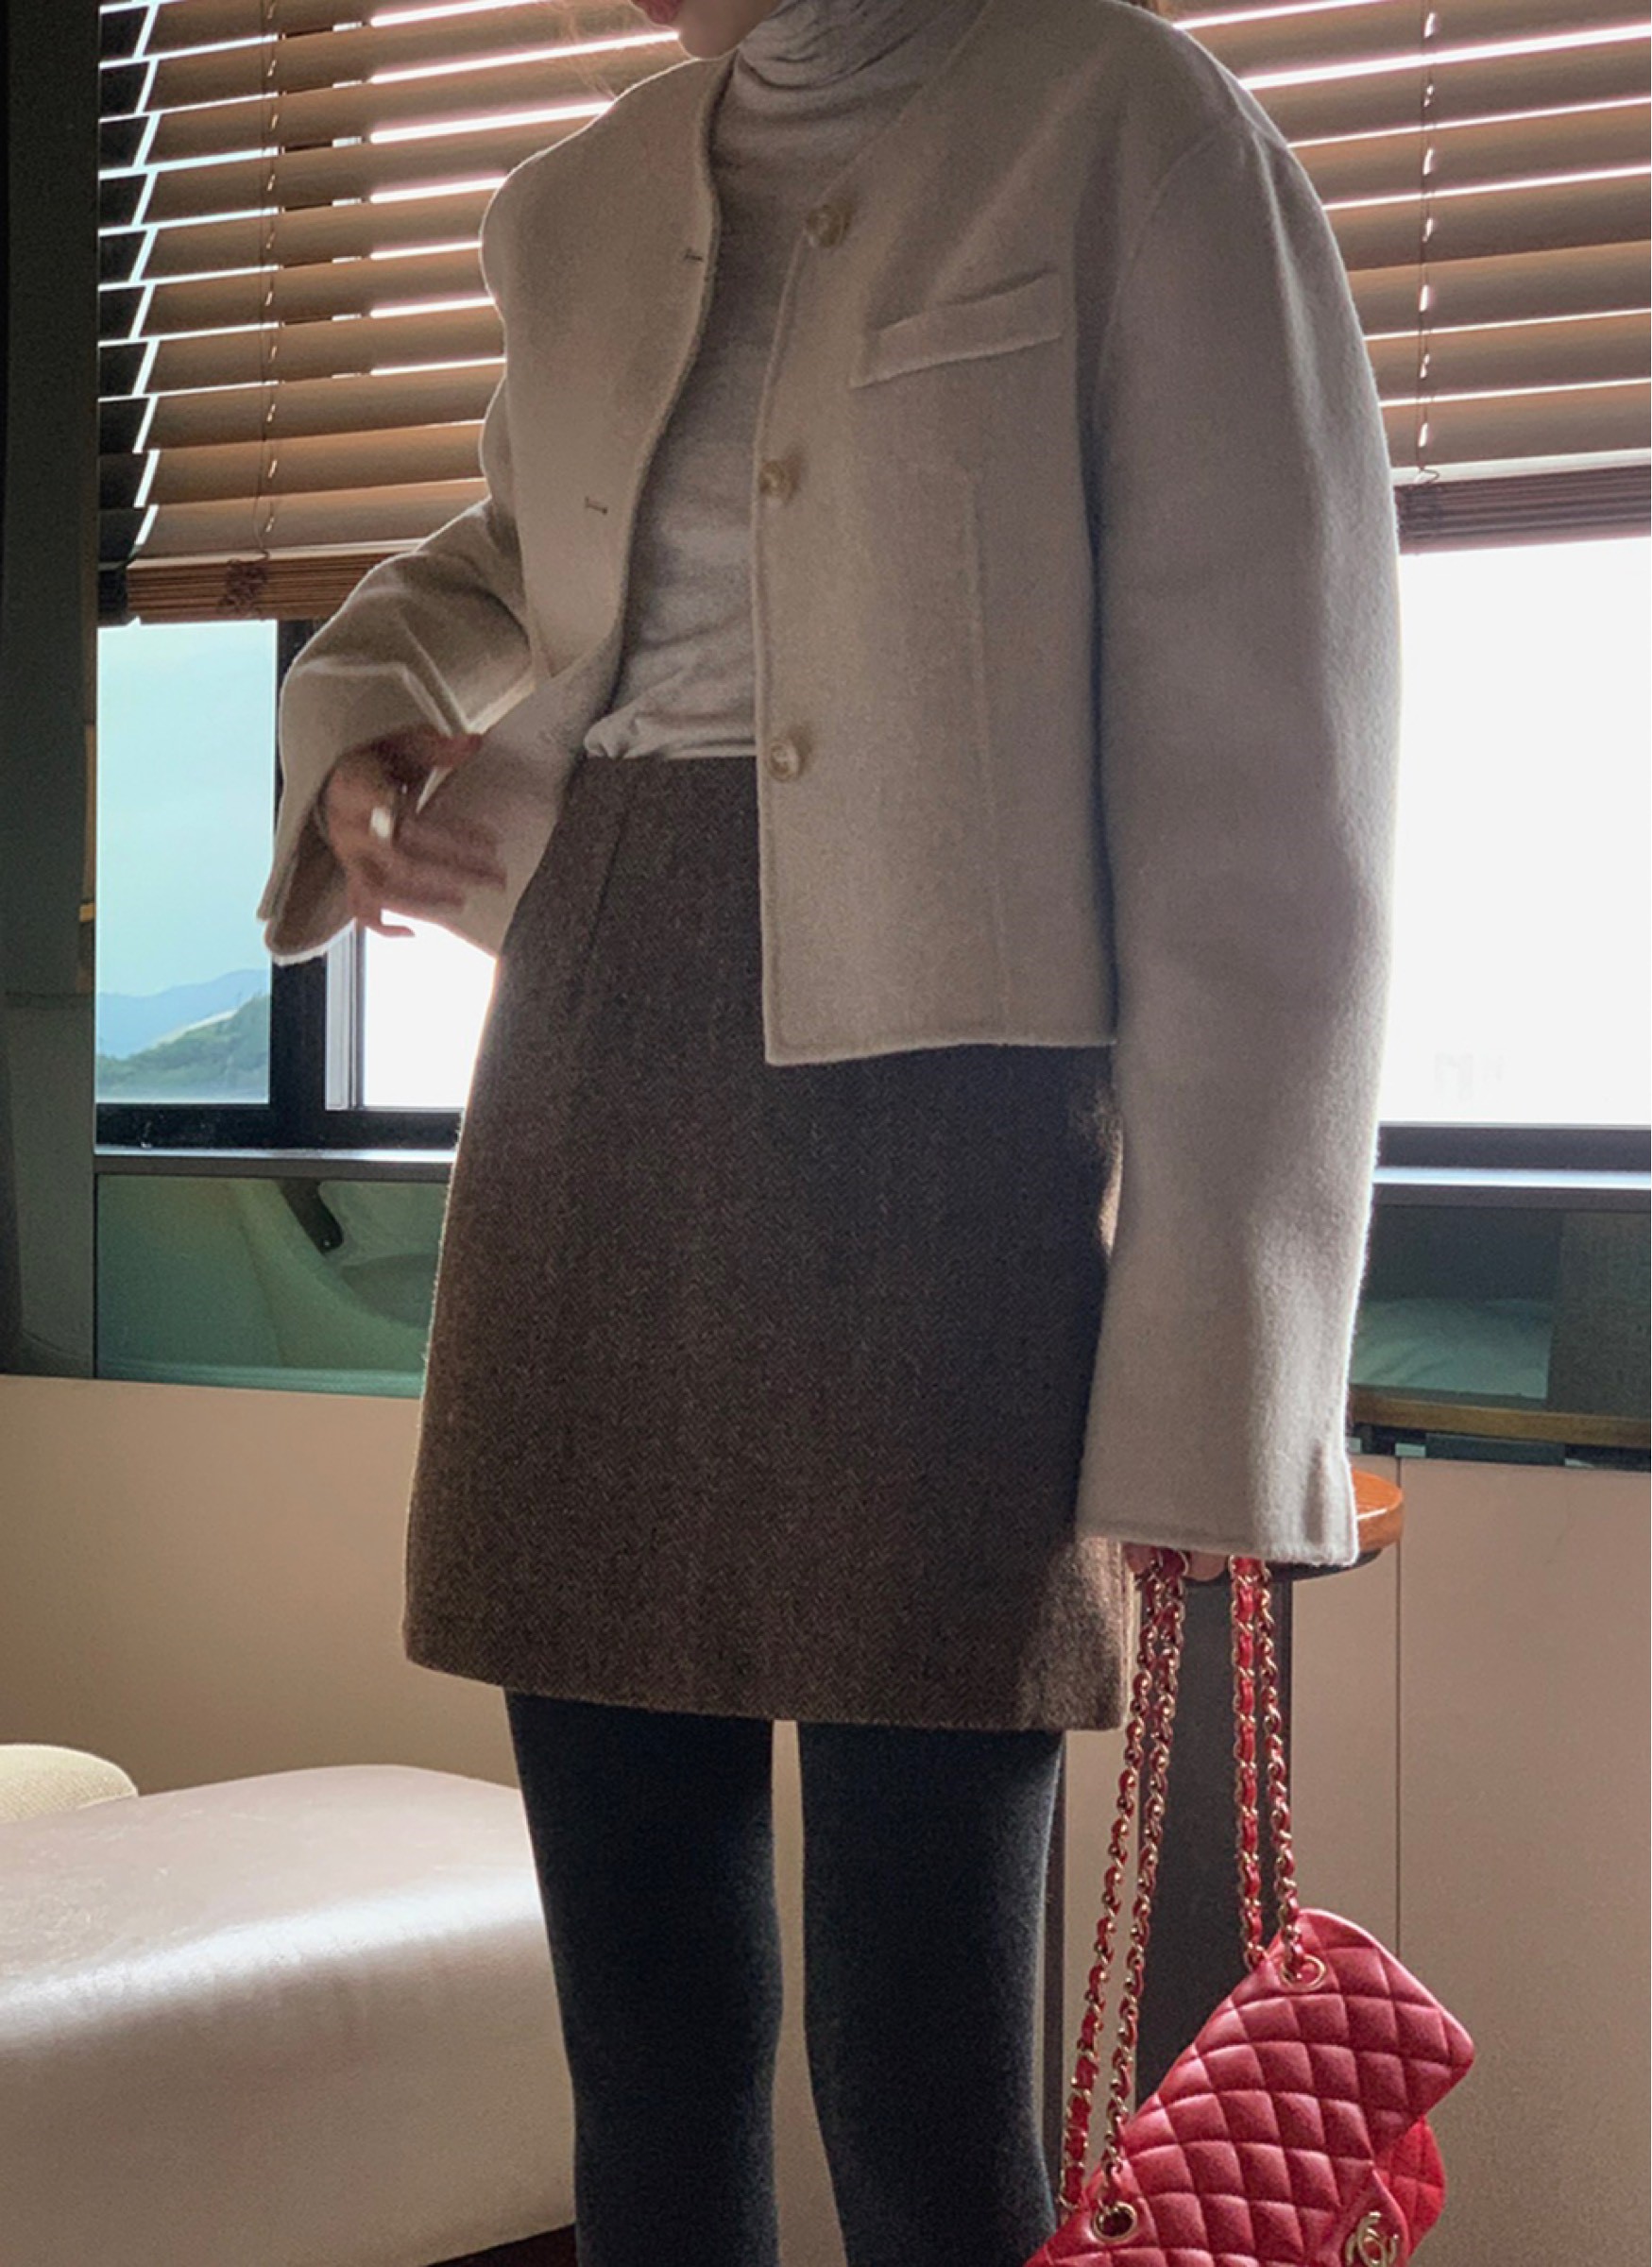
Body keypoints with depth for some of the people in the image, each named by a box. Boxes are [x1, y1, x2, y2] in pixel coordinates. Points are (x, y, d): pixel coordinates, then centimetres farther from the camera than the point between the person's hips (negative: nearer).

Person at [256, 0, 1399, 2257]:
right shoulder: (575, 213, 15)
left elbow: (1268, 762, -7)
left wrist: (1203, 1386, -12)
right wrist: (359, 723, 12)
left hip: (942, 1112, -5)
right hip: (591, 1079, 5)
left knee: (922, 2072, -5)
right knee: (644, 2028, 9)